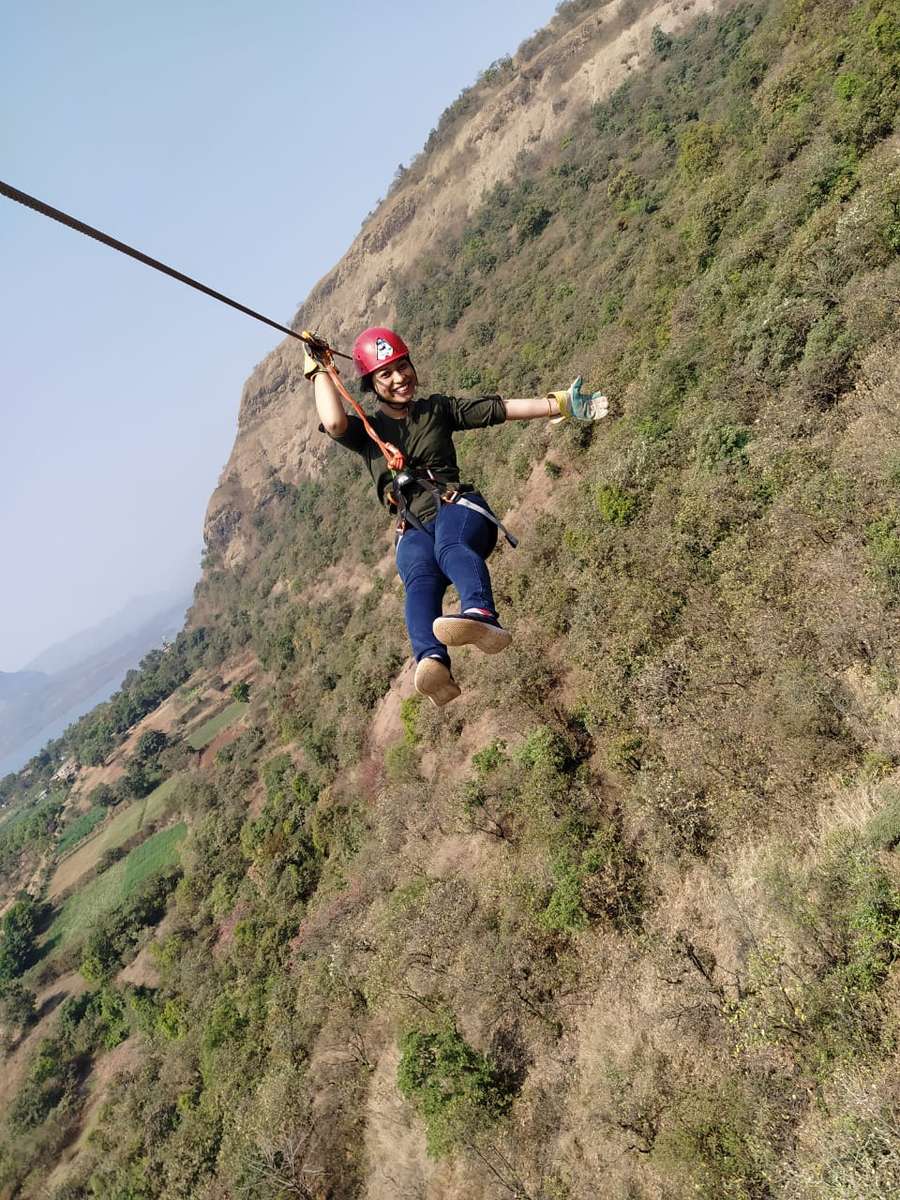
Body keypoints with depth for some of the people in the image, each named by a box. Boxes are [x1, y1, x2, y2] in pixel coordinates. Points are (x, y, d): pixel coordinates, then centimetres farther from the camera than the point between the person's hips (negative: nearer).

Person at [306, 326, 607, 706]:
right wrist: (320, 371, 7)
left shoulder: (437, 408, 19)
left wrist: (562, 405, 5)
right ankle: (433, 664, -64)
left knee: (451, 547, -38)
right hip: (414, 529, 1)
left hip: (457, 506, 0)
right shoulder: (367, 431, 18)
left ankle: (483, 617, -70)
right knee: (420, 580, -35)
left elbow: (502, 409, 12)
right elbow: (334, 422, -6)